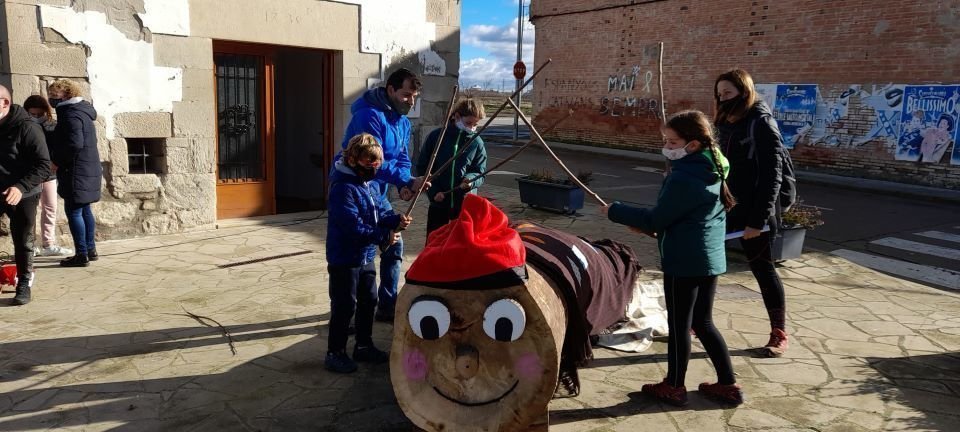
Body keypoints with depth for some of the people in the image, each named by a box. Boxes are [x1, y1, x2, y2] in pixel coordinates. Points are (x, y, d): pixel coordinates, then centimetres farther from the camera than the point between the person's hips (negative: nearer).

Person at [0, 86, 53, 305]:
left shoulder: (26, 127, -14)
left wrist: (21, 187, -29)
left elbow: (43, 165, -17)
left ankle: (24, 282, 19)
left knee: (23, 241, 5)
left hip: (23, 194, -4)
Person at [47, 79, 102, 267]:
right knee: (84, 210, 16)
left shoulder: (71, 114, -15)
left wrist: (56, 160, -13)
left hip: (77, 172, -10)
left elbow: (74, 144, -25)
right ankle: (90, 250, 23)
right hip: (89, 170, 10)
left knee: (73, 211, -5)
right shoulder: (82, 111, 15)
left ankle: (82, 255, -2)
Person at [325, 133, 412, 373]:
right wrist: (384, 236, -24)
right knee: (345, 306, 0)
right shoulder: (343, 187, -23)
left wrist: (396, 220, -7)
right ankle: (335, 353, 15)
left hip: (366, 256, 9)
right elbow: (353, 226, -28)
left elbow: (380, 213, 13)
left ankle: (364, 346, 34)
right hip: (344, 259, -9)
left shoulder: (371, 183, 7)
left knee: (369, 301, 18)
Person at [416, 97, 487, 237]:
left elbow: (480, 172, 0)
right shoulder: (436, 136, -3)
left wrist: (471, 180, -23)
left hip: (466, 205, 0)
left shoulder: (477, 143, -1)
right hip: (438, 203, 0)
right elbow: (422, 167, 2)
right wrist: (433, 191, -9)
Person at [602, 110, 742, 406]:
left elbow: (656, 219, -17)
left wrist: (615, 211, -7)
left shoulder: (682, 178, -21)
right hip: (711, 258, 9)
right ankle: (728, 385, 24)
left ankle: (674, 387, 21)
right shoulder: (714, 172, 8)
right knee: (703, 323, 19)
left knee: (679, 326, 6)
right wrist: (654, 229, 17)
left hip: (684, 263, -9)